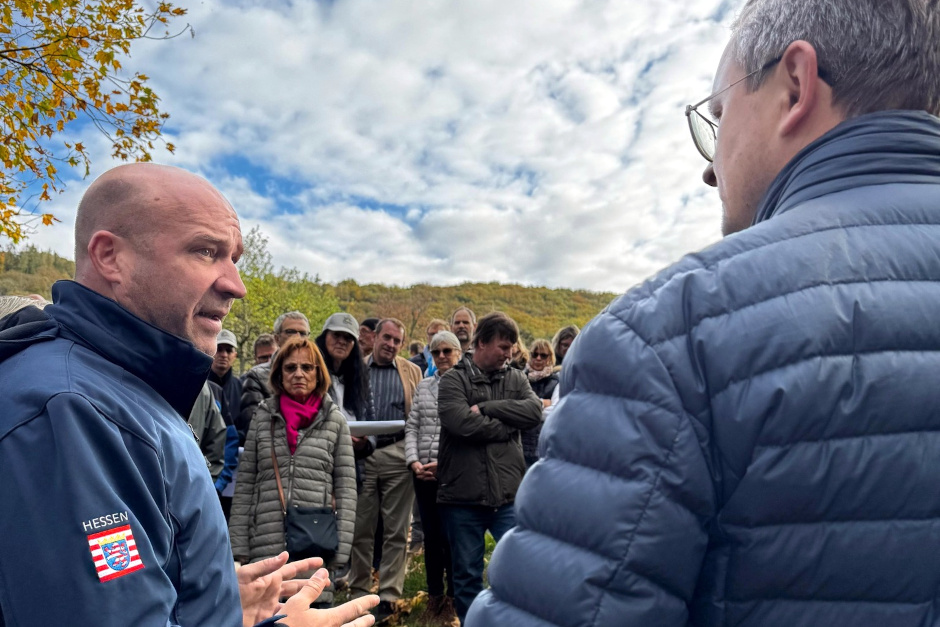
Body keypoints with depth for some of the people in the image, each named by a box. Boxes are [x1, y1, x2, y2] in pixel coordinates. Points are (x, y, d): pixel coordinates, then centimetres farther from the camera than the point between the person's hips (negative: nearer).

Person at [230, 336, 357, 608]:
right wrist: (238, 547, 3)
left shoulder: (334, 420, 4)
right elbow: (244, 485, 8)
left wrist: (341, 549, -3)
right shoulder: (262, 417, 7)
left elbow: (346, 488, 2)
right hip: (267, 545, 1)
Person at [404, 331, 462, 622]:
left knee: (451, 535, 3)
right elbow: (412, 427, 9)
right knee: (431, 535, 12)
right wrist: (414, 461, -4)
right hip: (423, 473, 4)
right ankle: (434, 595, 27)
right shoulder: (422, 387, 12)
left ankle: (453, 597, 20)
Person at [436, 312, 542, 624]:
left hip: (509, 495, 2)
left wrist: (486, 407, -15)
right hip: (462, 497, -2)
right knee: (467, 575, 13)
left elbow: (534, 411, -10)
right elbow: (462, 423, -20)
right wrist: (508, 426, -10)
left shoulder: (516, 378, 8)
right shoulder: (454, 379, -4)